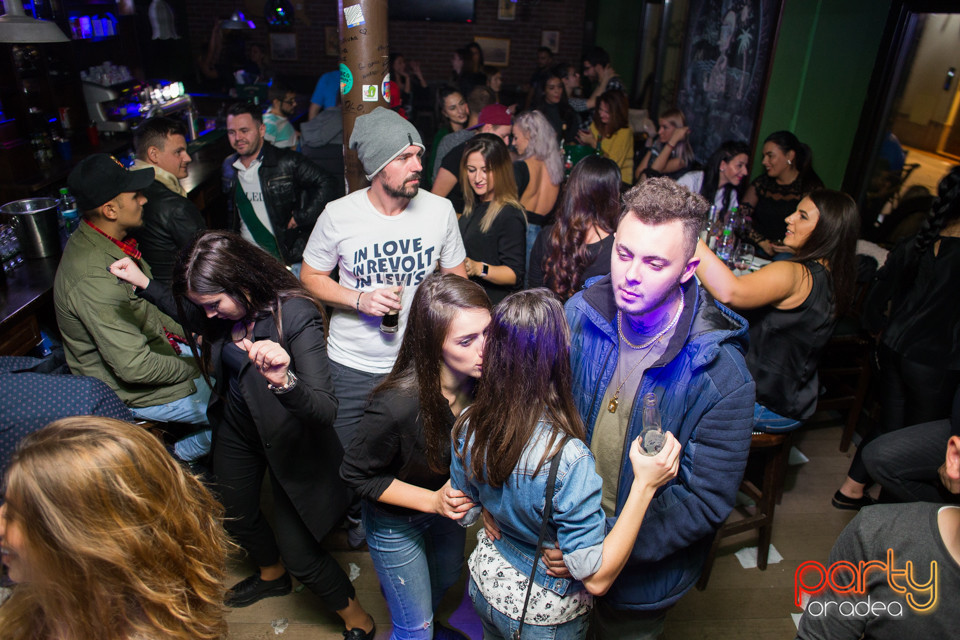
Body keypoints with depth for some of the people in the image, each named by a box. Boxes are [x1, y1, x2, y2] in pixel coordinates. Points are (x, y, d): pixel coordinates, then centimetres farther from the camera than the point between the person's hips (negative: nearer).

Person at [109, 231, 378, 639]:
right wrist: (145, 286, 7)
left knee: (299, 553, -2)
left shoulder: (295, 315, -33)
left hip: (287, 440, -7)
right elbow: (192, 317, 17)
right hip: (237, 429, 8)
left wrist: (284, 381, -57)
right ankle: (272, 575, 61)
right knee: (236, 515, 28)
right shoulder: (226, 310, -12)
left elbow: (325, 409, -39)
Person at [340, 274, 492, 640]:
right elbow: (357, 474, -22)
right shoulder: (396, 406, -41)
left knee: (448, 585, 33)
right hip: (396, 521, -5)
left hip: (450, 504, 5)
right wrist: (433, 501, -27)